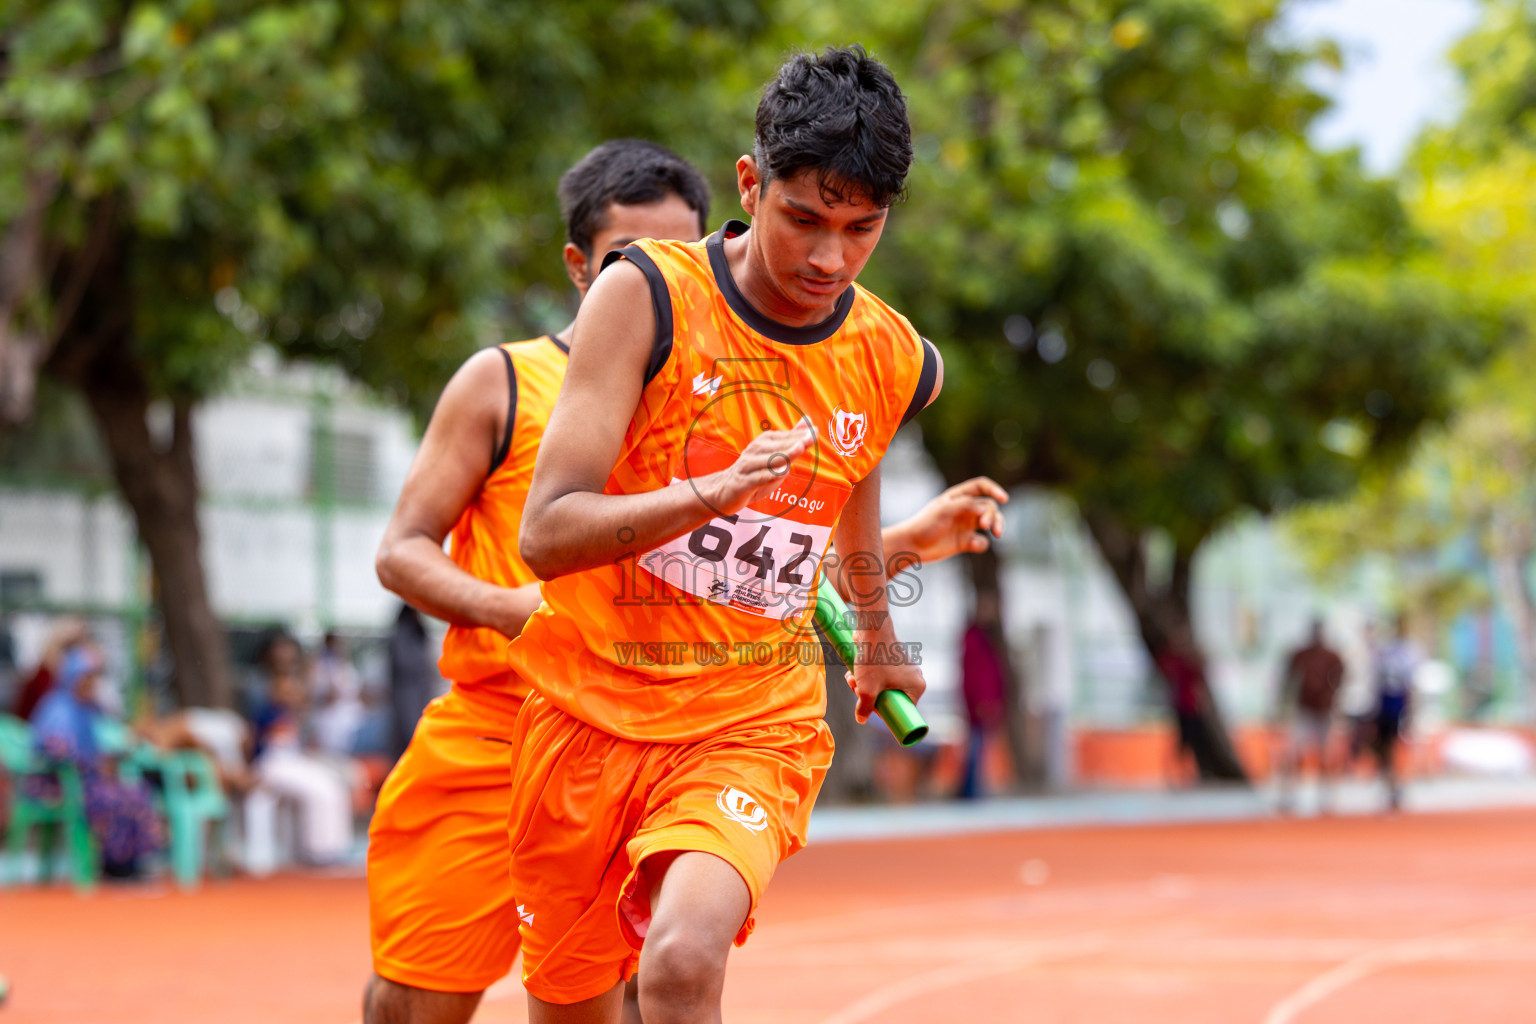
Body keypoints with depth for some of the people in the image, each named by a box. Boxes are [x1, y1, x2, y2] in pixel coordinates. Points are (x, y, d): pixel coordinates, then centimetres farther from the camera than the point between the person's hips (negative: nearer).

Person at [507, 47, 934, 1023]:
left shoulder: (895, 364, -2)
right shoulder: (645, 295, -13)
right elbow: (546, 533, -18)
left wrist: (878, 638, 38)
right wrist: (711, 492, -34)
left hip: (754, 722, 0)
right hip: (588, 711, 0)